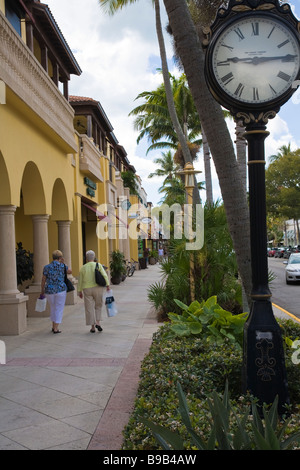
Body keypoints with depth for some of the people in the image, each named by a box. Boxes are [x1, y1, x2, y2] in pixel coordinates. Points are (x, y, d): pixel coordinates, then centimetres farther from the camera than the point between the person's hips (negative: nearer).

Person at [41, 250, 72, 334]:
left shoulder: (47, 267, -2)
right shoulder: (62, 266, -6)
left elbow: (43, 280, 0)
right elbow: (70, 272, 13)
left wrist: (42, 291, 11)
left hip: (49, 290, 3)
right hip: (61, 290, -3)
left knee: (53, 308, 22)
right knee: (59, 309, 5)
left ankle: (53, 326, 27)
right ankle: (56, 328, 1)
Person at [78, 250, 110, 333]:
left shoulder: (83, 268, 2)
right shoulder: (98, 265, -2)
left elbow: (80, 281, 7)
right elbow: (104, 275, -11)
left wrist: (80, 291, 16)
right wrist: (107, 285, -7)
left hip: (87, 289, 0)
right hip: (98, 288, 0)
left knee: (89, 308, 6)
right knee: (98, 306, 17)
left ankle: (93, 327, 9)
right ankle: (98, 323, 2)